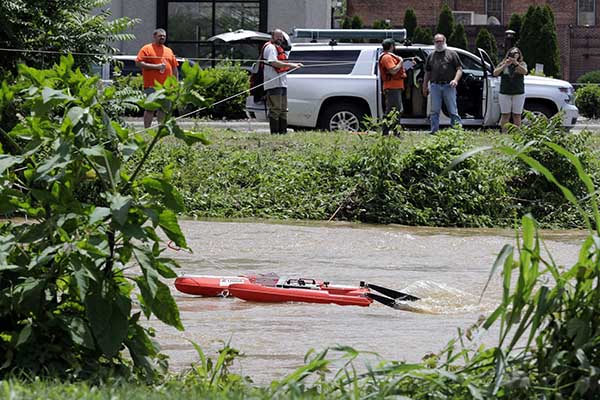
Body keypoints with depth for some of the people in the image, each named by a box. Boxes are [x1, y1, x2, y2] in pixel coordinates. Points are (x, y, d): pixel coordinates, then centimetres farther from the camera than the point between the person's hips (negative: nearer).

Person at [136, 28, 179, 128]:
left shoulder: (168, 51, 20)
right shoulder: (147, 49, 2)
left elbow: (174, 68, 22)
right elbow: (139, 63, -9)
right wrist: (156, 66, -14)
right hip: (152, 85, -5)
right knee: (150, 108, -6)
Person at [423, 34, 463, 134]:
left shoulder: (451, 54, 8)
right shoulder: (431, 56, 17)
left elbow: (459, 69, 3)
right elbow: (427, 72, 20)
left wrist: (455, 80, -14)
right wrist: (425, 87, 15)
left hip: (449, 86, -3)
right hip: (435, 86, 3)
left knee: (453, 110, -4)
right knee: (434, 111, 3)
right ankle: (434, 131, 7)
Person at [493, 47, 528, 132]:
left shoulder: (522, 64, 5)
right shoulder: (503, 64, 7)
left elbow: (525, 72, -16)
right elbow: (495, 73, -5)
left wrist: (516, 63, -30)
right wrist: (505, 65, -18)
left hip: (518, 93, 0)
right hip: (504, 93, 0)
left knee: (517, 115, 1)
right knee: (505, 115, 1)